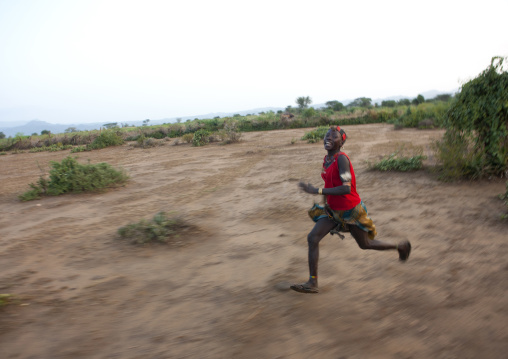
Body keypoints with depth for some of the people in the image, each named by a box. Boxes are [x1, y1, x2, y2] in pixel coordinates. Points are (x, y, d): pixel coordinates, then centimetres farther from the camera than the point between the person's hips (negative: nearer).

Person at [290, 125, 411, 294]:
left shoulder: (342, 158, -25)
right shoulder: (327, 159, 1)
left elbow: (346, 188, -33)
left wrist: (317, 190, -37)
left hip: (350, 210, -7)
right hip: (333, 210, 7)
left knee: (365, 244, 14)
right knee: (312, 238, -8)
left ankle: (400, 247, 41)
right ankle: (312, 283, -1)